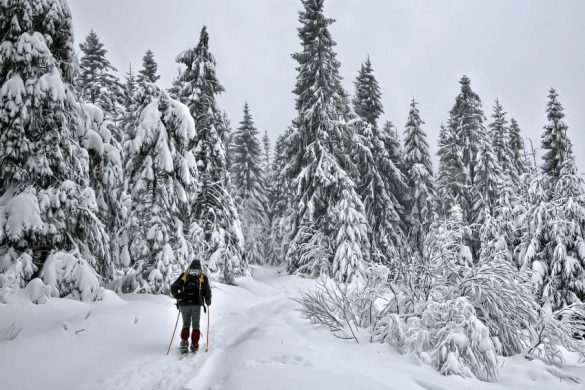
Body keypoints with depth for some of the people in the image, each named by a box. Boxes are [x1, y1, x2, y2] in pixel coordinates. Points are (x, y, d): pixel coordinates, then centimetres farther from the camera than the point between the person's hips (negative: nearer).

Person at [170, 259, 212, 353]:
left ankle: (184, 342, 3)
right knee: (195, 325, 10)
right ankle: (194, 345, 8)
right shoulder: (203, 277, 1)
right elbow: (207, 292, -2)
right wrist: (208, 301, 14)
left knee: (186, 324, 16)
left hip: (184, 304, 2)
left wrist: (179, 297, 15)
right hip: (196, 304, -2)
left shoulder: (183, 275, 7)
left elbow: (173, 288, 3)